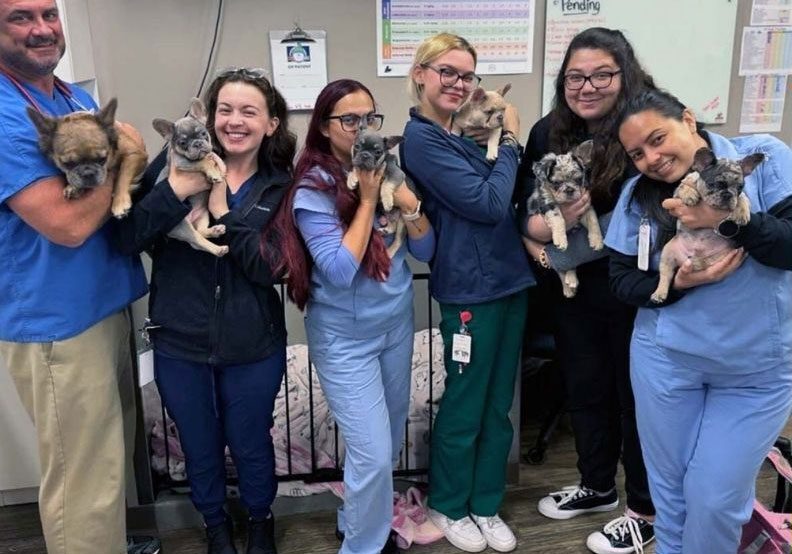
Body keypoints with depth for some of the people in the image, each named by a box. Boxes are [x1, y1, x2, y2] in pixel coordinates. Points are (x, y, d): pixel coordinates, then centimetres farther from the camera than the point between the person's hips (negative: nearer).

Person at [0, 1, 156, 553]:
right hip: (60, 321, -9)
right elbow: (69, 223, -26)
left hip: (108, 302, 9)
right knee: (84, 477, 4)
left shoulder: (82, 99, 9)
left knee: (112, 452, 24)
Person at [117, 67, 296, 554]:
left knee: (250, 444, 19)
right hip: (179, 344, 1)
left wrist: (223, 213, -22)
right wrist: (175, 190, -27)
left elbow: (272, 268, -15)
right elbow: (126, 238, -14)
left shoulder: (281, 188, -5)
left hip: (253, 347, 0)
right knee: (200, 448, 20)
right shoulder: (178, 163, -7)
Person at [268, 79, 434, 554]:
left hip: (397, 324, 6)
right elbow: (339, 271, -23)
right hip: (346, 338, -5)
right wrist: (367, 200, -21)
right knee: (372, 453, -4)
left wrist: (408, 202, -17)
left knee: (391, 441, 17)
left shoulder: (386, 171, 0)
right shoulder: (313, 190, -15)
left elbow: (426, 251, 1)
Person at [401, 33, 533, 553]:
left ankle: (486, 505, 32)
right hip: (472, 288, -8)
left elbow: (508, 197, 16)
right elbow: (487, 203, -18)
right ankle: (448, 507, 28)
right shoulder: (421, 138, -11)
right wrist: (509, 141, -7)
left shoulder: (465, 134, 13)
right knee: (465, 408, 7)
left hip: (509, 279, 8)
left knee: (498, 407, 15)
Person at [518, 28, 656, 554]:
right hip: (570, 288, 5)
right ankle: (597, 486, 41)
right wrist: (546, 226, -18)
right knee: (584, 388, 19)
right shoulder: (548, 132, 1)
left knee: (636, 393, 10)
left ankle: (646, 510, 30)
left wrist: (558, 242, -19)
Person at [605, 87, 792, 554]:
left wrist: (726, 221, -27)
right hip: (666, 359, 2)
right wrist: (678, 285, -17)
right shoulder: (638, 193, -1)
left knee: (715, 500, 5)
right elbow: (622, 281, 0)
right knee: (670, 490, 15)